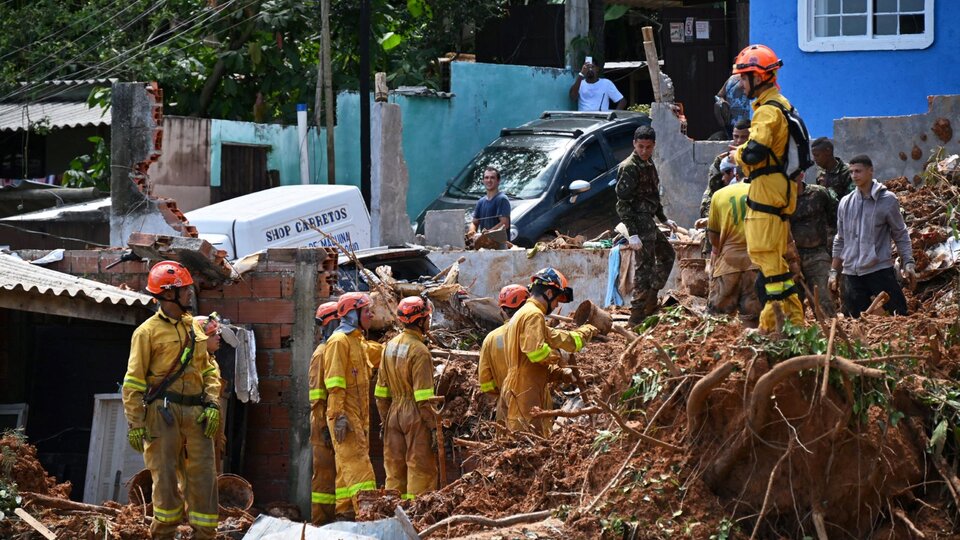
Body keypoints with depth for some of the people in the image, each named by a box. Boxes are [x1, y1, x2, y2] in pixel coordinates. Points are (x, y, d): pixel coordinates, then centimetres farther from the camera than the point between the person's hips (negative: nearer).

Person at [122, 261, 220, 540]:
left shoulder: (193, 328, 14)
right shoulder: (148, 331, -3)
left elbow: (209, 370, 16)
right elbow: (134, 381, -4)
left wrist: (212, 404, 1)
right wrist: (135, 423, -9)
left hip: (196, 413, 5)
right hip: (163, 412, -5)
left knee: (203, 477, 2)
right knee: (166, 478, -1)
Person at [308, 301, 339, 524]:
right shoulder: (322, 354, -10)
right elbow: (316, 396, -15)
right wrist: (324, 427, -19)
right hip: (326, 426, -9)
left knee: (337, 475, 11)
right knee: (325, 474, -7)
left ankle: (332, 520, 16)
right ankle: (320, 522, -4)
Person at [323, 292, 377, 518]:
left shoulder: (357, 341, 19)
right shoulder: (339, 341, -11)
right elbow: (334, 382, -17)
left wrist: (365, 419, 22)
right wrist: (339, 415, -22)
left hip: (358, 415, 10)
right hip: (345, 415, -10)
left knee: (346, 465, 11)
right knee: (357, 463, -15)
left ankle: (345, 511, 14)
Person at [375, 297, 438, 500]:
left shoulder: (390, 346, 10)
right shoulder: (419, 351, -14)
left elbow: (381, 390, 13)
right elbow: (423, 395, -17)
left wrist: (385, 418, 19)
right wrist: (432, 423, -14)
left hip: (394, 412, 7)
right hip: (415, 415, -7)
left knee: (395, 466, 11)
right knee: (421, 467, -3)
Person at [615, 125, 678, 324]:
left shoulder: (648, 165, 14)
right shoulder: (629, 168, -15)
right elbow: (623, 203, -19)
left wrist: (664, 219, 28)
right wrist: (632, 233, -24)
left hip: (649, 222, 10)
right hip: (639, 223, -10)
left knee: (667, 254, 21)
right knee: (645, 266, -8)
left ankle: (651, 299, 24)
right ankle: (637, 316, -6)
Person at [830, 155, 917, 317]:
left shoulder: (887, 200, 0)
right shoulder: (845, 203, 11)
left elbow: (900, 234, 4)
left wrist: (908, 263, -6)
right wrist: (834, 272, 17)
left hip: (880, 270, -4)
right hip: (851, 273, 4)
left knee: (899, 316, -9)